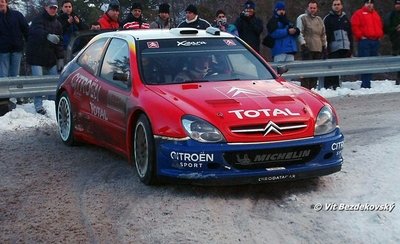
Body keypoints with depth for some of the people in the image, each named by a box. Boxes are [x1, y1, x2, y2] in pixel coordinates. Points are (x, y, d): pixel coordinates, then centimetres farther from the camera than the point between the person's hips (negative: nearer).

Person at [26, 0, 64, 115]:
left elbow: (59, 42, 12)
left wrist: (60, 58, 4)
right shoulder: (38, 19, -8)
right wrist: (48, 36, -53)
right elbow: (37, 31, -32)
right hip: (37, 56, -6)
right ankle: (38, 106, -4)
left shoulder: (57, 23, 12)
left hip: (51, 57, 6)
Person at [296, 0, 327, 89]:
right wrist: (303, 44, -16)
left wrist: (324, 46, 21)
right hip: (307, 49, -7)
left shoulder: (319, 20, 21)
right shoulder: (302, 18, 0)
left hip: (318, 49, 7)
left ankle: (312, 88, 11)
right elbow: (299, 33, -7)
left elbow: (323, 34, 28)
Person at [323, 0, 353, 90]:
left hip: (345, 48, 5)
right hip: (333, 49, -5)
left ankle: (336, 86, 11)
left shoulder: (345, 18, 19)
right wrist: (326, 48, -12)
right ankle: (328, 86, -9)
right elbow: (325, 35, -3)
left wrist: (351, 49, 14)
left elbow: (350, 35, 21)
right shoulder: (328, 18, 3)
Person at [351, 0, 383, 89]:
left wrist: (380, 35, 13)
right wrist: (360, 36, -12)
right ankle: (365, 84, -10)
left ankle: (367, 82, 12)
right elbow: (354, 26, -8)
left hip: (375, 41, 7)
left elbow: (380, 26, 27)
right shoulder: (358, 13, 0)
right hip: (364, 41, -7)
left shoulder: (376, 14, 20)